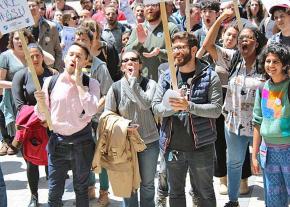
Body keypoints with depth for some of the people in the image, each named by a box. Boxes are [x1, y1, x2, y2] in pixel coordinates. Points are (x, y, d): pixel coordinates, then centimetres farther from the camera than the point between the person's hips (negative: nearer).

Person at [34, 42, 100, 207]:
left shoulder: (91, 83, -5)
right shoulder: (51, 82, -1)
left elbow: (92, 110, -24)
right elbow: (43, 116, 6)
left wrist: (78, 82, -20)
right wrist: (40, 102, -15)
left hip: (82, 142, -1)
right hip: (57, 141, 1)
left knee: (81, 189, 15)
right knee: (54, 193, 4)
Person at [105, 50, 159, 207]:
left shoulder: (150, 84, -6)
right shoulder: (115, 87, -4)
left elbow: (145, 104, -25)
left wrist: (133, 79, -20)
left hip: (149, 142, 0)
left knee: (147, 184, 13)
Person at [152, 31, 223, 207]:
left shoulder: (210, 76, -6)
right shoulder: (166, 77, 4)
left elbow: (216, 109, -13)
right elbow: (156, 107, 0)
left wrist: (188, 106, -25)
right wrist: (173, 106, -21)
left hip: (201, 147, -3)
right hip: (173, 146, 3)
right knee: (175, 193, 18)